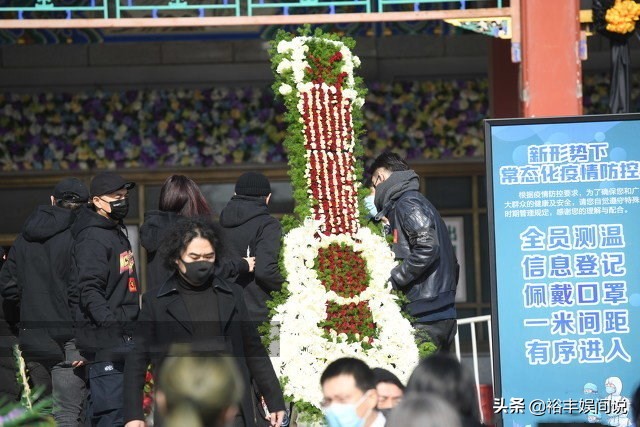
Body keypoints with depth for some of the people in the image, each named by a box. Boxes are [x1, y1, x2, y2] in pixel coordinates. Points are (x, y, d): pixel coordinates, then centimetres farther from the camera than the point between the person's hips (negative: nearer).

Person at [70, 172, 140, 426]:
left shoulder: (117, 233, 19)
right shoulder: (94, 238, -13)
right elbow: (89, 292, -22)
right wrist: (113, 326, -30)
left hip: (121, 337, 10)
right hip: (106, 341, -10)